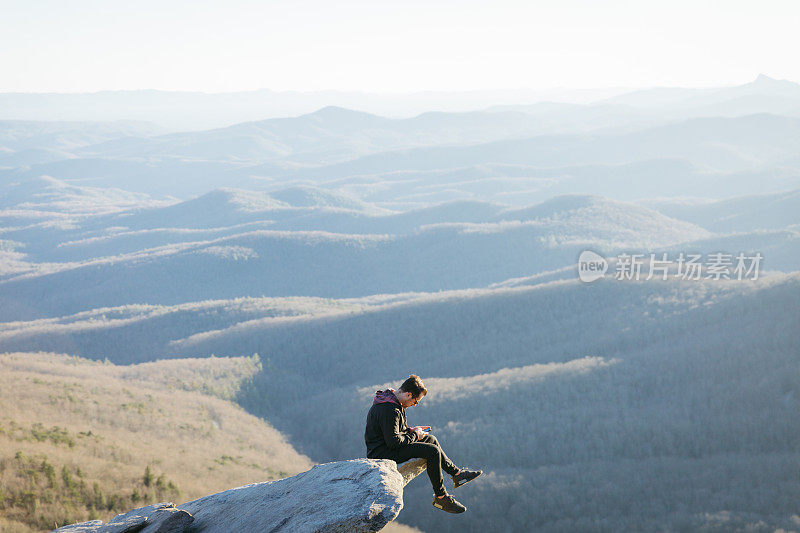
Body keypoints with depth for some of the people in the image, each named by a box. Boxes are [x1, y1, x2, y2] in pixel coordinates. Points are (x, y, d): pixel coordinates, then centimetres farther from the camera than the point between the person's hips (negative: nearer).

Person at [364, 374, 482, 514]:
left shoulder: (386, 399, 9)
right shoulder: (390, 410, -26)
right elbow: (393, 441, -27)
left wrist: (410, 430, 9)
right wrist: (414, 436, -12)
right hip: (383, 453, -11)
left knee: (431, 439, 17)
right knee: (433, 451, -17)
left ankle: (457, 473, 25)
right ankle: (441, 497, -8)